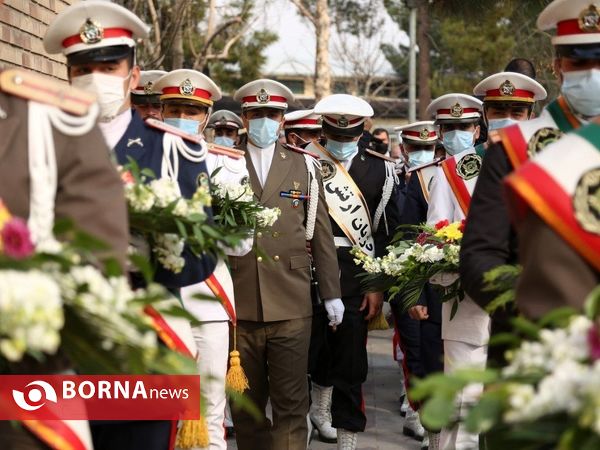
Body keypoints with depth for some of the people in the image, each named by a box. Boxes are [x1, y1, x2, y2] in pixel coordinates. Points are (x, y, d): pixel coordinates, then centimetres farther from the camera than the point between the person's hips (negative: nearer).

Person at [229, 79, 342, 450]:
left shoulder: (305, 166, 9)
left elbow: (322, 233, 9)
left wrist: (331, 293, 7)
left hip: (291, 305, 0)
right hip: (239, 304, 0)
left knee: (291, 402, -1)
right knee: (246, 401, 8)